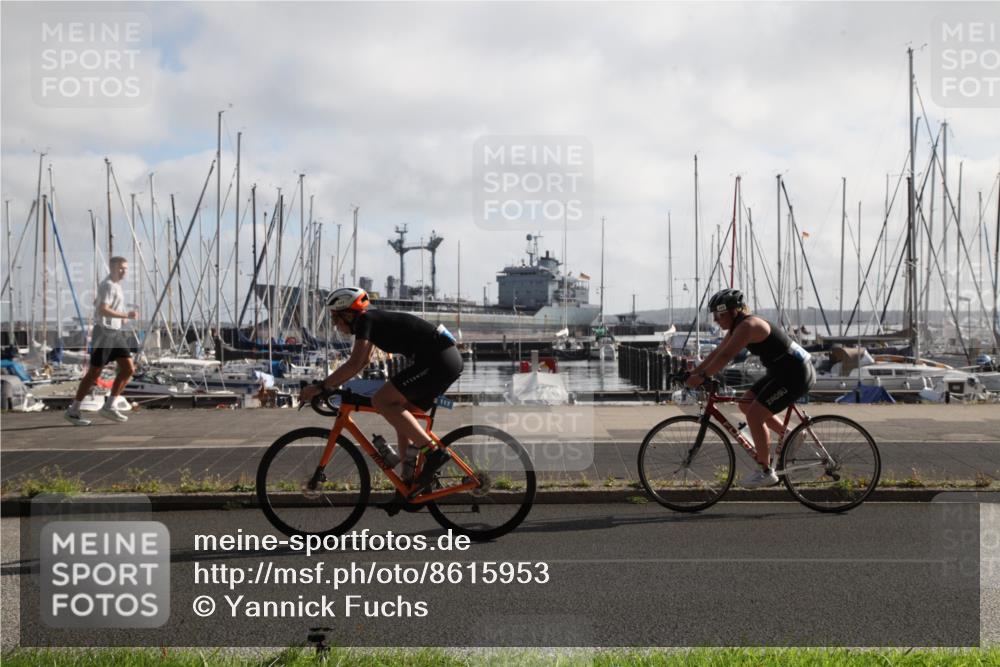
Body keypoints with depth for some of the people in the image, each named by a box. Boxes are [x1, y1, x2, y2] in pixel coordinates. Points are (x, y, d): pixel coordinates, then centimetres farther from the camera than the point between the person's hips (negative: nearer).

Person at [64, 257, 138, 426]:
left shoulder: (116, 285, 17)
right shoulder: (108, 285, -13)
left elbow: (96, 302, 30)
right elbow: (103, 310, -26)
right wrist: (126, 315, -31)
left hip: (116, 332, 9)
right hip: (104, 332, -9)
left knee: (128, 369, 0)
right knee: (94, 373, -5)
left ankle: (109, 407, 5)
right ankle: (73, 411, 4)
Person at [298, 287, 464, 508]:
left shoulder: (365, 320, -7)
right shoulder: (373, 320, 21)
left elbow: (354, 364, -17)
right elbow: (363, 362, 33)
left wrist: (320, 387, -12)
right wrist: (332, 384, 28)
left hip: (437, 360, -10)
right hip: (449, 359, 10)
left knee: (381, 400, -13)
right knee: (400, 415, 14)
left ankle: (433, 453, -15)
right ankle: (409, 483, 14)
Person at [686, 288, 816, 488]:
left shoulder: (747, 326, -21)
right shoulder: (738, 327, 9)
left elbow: (725, 356, -28)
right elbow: (717, 353, 14)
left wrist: (702, 376, -24)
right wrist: (693, 372, 9)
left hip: (796, 375, -10)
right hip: (781, 372, 10)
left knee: (754, 414, -12)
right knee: (746, 404, 12)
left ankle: (766, 473, -4)